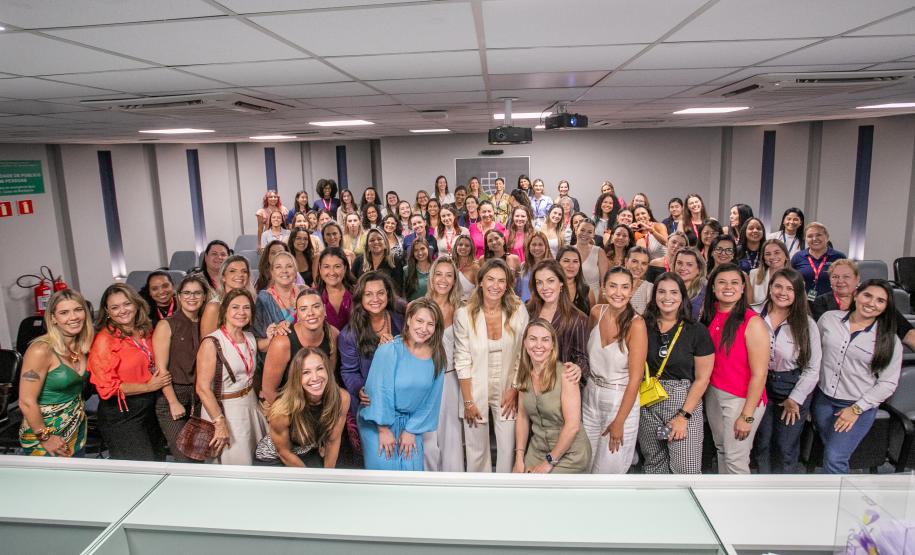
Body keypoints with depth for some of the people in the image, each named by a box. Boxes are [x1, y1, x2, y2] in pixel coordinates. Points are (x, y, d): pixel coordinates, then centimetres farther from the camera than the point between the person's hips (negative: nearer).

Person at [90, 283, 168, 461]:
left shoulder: (145, 331, 5)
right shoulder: (104, 340, -14)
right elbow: (107, 387, -16)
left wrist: (161, 378, 5)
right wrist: (148, 387, -14)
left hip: (150, 410, 7)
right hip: (121, 416, -7)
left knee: (159, 460, 17)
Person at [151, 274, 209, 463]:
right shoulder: (166, 325, -7)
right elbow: (161, 368, -10)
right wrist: (174, 403, -13)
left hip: (197, 396, 5)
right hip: (171, 394, -4)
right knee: (184, 459, -5)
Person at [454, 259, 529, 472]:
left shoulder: (519, 312, -6)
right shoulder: (464, 314, -9)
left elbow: (523, 356, 0)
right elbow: (462, 361, -7)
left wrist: (514, 391, -3)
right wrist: (468, 401, -7)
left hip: (508, 392, 1)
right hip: (475, 392, -1)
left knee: (508, 449, 6)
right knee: (476, 451, 9)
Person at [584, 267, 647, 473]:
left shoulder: (636, 324, -20)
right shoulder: (596, 312, -4)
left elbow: (635, 378, -17)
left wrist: (619, 421, -15)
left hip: (621, 401, -5)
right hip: (591, 396, 5)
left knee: (610, 467, 8)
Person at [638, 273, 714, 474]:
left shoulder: (697, 331, -5)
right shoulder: (644, 327, 1)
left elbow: (702, 379, -5)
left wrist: (683, 416, -10)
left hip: (685, 403, -2)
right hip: (648, 404, 3)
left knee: (686, 469, -4)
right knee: (654, 464, 11)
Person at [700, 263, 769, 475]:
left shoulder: (753, 323, -16)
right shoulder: (709, 316, 1)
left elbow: (759, 374, -16)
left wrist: (747, 416, -15)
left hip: (742, 399, -6)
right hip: (713, 394, 6)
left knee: (735, 459, 1)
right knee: (721, 450, 18)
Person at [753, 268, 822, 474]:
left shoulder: (806, 324, -7)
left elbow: (812, 368, -5)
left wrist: (795, 399, -7)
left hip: (793, 389, -1)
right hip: (761, 385, 1)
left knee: (786, 447, 9)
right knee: (762, 443, 15)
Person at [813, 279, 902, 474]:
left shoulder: (889, 341, -8)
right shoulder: (829, 319, -2)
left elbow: (888, 382, -6)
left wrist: (856, 409, -11)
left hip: (859, 407, -3)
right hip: (823, 400, 3)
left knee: (834, 459, -8)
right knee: (831, 452, 14)